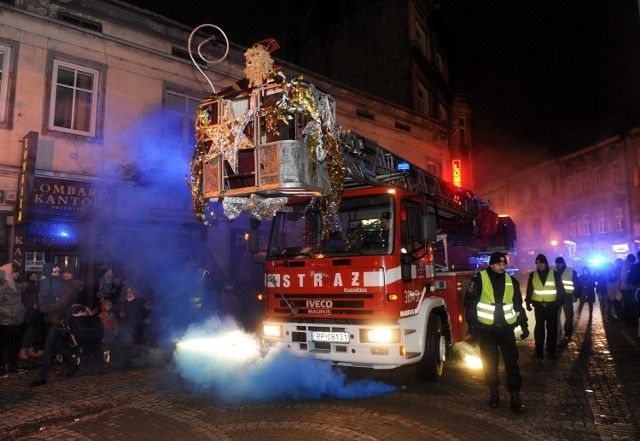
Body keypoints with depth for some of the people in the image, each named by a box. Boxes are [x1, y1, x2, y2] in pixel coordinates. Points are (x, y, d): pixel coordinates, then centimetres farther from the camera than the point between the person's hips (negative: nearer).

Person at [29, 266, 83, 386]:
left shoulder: (71, 288, -15)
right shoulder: (65, 285, 13)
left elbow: (61, 305, -20)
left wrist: (44, 307, -12)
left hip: (59, 320, -9)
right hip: (54, 318, 9)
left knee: (48, 348, -8)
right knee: (58, 344, 20)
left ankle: (42, 377, -3)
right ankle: (72, 365, 34)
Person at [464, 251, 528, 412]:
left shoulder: (511, 281, 6)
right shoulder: (479, 279, -7)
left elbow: (518, 305, 13)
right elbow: (470, 302, -6)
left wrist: (523, 324, 9)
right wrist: (472, 323, -10)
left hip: (506, 328, 2)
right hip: (486, 328, -2)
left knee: (512, 361, 0)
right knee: (490, 362, 7)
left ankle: (515, 396, 6)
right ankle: (493, 392, 22)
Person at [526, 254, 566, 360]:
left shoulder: (554, 274, -2)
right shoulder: (533, 275, 3)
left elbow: (560, 289, 1)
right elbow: (529, 290, 8)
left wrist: (559, 302, -5)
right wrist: (528, 302, 4)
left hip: (552, 306, -1)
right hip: (539, 306, 1)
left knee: (552, 329, 8)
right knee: (539, 329, 3)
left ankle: (551, 351, 20)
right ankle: (538, 352, 10)